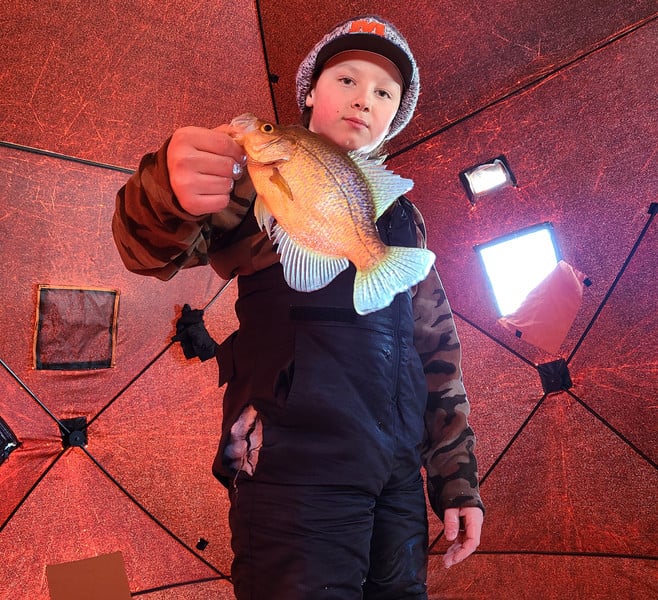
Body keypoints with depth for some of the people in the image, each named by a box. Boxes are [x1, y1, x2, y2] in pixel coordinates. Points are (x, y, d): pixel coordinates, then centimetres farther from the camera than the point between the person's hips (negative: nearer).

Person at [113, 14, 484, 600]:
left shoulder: (403, 217, 20)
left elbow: (438, 350, 18)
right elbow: (150, 251, -9)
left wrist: (456, 479, 12)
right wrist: (168, 190, -34)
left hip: (399, 474, 6)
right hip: (296, 460, -5)